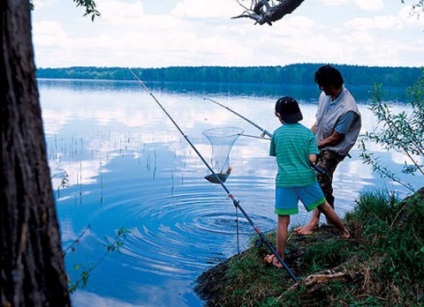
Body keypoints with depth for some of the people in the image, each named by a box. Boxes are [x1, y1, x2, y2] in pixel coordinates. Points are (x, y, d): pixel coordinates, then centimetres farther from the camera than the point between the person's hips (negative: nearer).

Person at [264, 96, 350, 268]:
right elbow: (312, 159, -8)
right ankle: (344, 231, 43)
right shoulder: (308, 133, 0)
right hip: (306, 179, 2)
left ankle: (279, 259, 6)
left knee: (283, 220, 1)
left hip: (285, 181, -2)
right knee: (324, 206, 22)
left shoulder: (277, 133, 0)